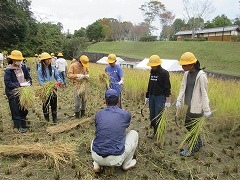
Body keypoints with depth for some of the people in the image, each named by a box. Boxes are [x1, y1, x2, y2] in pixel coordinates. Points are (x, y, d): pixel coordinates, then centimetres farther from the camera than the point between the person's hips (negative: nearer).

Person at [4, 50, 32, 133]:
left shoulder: (23, 67, -1)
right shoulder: (8, 70, -16)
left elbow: (28, 77, 8)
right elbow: (7, 83, -20)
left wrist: (28, 83, -13)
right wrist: (20, 84, -26)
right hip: (13, 93, -5)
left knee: (24, 109, 16)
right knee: (15, 110, 4)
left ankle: (23, 123, 36)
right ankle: (19, 126, 17)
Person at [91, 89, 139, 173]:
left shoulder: (98, 114, 3)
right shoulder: (126, 114, -2)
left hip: (97, 157, 3)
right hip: (116, 159, -3)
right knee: (134, 133, 19)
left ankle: (96, 164, 18)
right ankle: (127, 163, 27)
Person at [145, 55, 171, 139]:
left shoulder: (164, 73, -11)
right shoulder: (152, 72, 9)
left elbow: (167, 87, -12)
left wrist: (167, 100, -15)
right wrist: (147, 96, 19)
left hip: (160, 97, -7)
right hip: (151, 96, 7)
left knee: (158, 116, -6)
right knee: (152, 116, 10)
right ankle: (155, 131, 23)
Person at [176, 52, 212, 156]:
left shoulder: (201, 75, -20)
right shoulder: (187, 74, 1)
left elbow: (204, 93, -18)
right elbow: (183, 87, 9)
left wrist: (206, 109, -15)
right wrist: (179, 100, 0)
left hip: (197, 107, -8)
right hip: (190, 105, 8)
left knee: (193, 128, 3)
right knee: (187, 125, 19)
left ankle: (193, 149, 23)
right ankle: (198, 143, 41)